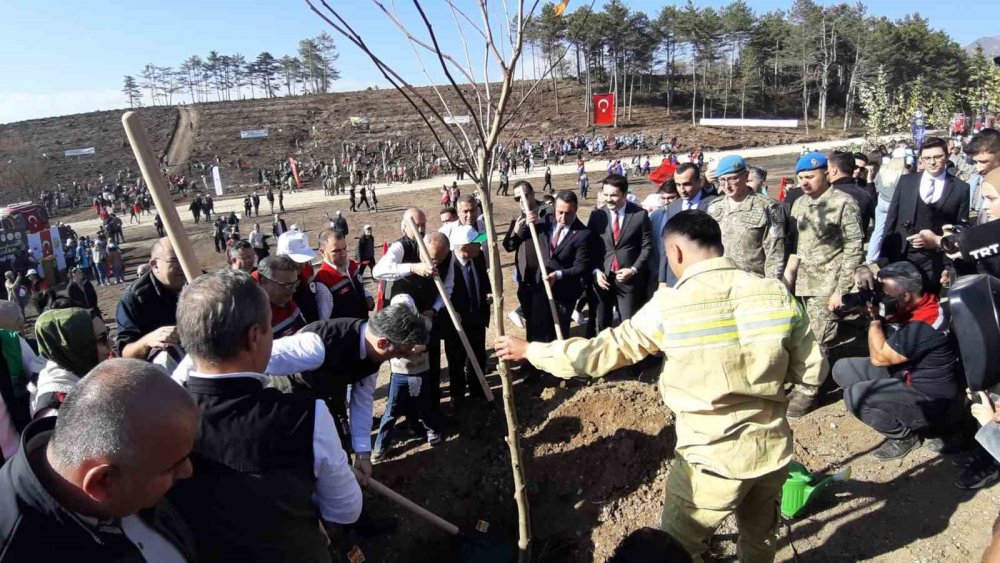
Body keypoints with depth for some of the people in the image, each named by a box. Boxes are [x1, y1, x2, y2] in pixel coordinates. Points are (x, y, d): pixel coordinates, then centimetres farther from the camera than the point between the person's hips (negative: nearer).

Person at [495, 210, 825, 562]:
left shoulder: (669, 307, -17)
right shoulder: (777, 294, -8)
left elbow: (600, 351, -10)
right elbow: (813, 374, -1)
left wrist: (529, 350, 2)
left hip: (712, 460, -4)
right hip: (773, 450, 5)